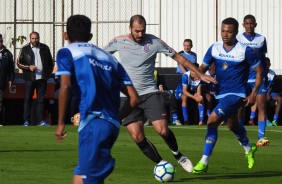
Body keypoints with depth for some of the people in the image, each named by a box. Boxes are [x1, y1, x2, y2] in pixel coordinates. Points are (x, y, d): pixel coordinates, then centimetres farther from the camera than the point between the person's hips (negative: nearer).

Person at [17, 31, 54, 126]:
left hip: (42, 78, 2)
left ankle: (41, 120, 5)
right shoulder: (25, 49, 1)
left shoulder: (45, 48, 8)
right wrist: (28, 67, -13)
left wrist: (49, 72, 5)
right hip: (29, 78, -2)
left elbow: (51, 62, 16)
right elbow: (19, 63, 1)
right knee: (28, 99, -1)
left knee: (41, 99, 2)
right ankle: (26, 121, 3)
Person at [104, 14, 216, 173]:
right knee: (137, 137, -8)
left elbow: (178, 57, 1)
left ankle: (177, 155, 15)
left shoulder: (154, 42, -5)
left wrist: (201, 74, 0)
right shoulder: (119, 42, -2)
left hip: (150, 93, -1)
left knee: (162, 130, -14)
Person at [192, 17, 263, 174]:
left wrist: (254, 93, -11)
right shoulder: (215, 48, -2)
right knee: (233, 125, 25)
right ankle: (249, 150, 54)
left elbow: (259, 71, -5)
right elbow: (203, 67, 4)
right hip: (220, 93, 6)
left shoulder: (245, 50, -14)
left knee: (212, 121, -21)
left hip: (236, 94, -6)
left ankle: (204, 162, -15)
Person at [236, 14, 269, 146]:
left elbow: (263, 60, 15)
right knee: (240, 106, 5)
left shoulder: (261, 39, 8)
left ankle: (261, 137, -14)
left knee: (262, 105, -10)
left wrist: (265, 77, 14)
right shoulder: (237, 39, 2)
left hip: (258, 77, 1)